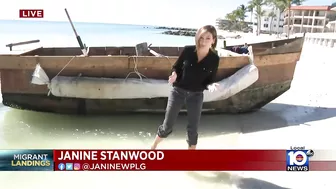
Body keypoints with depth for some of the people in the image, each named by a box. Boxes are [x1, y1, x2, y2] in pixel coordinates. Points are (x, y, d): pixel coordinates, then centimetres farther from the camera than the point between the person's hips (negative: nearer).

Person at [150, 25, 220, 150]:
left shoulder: (214, 59, -9)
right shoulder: (188, 50, -12)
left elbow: (210, 80, -1)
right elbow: (176, 67, 1)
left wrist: (211, 86, -24)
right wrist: (174, 74, -21)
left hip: (196, 95, 1)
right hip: (178, 92, -1)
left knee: (193, 128, 11)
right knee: (167, 125, 7)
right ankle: (153, 147, 32)